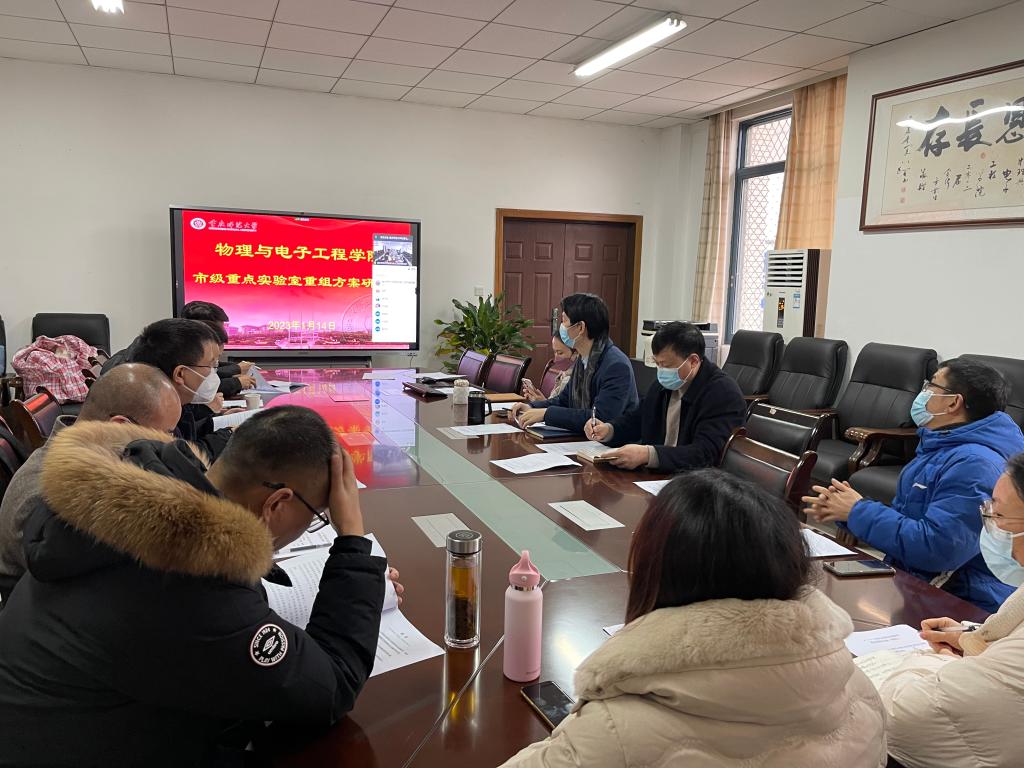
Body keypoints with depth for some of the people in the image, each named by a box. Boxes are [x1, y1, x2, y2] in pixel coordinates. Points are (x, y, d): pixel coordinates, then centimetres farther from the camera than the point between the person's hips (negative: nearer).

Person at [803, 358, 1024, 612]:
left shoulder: (974, 464, -22)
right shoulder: (938, 448, 12)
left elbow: (936, 549, -29)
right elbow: (903, 516, 13)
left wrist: (859, 511, -18)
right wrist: (843, 509, -5)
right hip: (909, 582, 9)